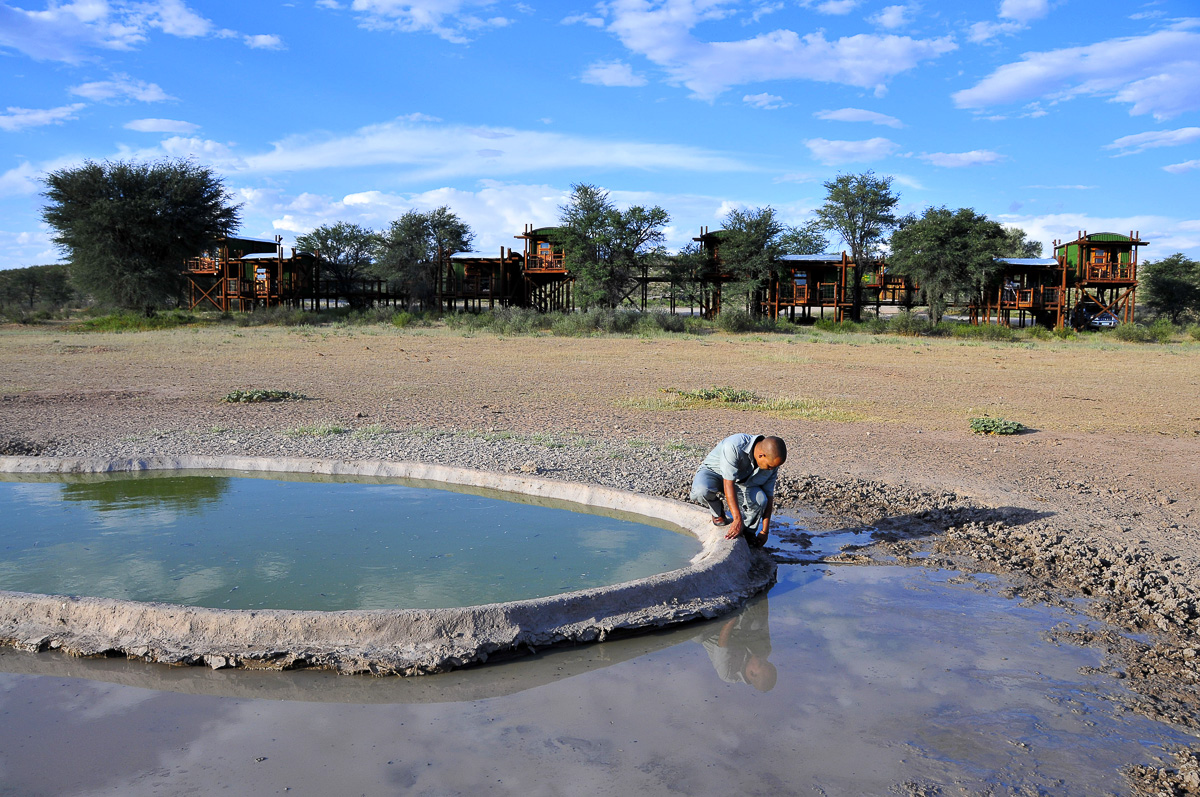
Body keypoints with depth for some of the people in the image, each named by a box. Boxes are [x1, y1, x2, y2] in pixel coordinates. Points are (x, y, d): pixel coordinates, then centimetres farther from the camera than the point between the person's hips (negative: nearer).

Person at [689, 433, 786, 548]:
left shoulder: (771, 463, -18)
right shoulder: (734, 446, -38)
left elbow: (769, 497, -8)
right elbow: (728, 484, -37)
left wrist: (765, 531, -7)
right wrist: (737, 520, -39)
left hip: (741, 483, 4)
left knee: (760, 499, -28)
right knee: (702, 491, -39)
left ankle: (748, 533, 2)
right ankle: (717, 512, -3)